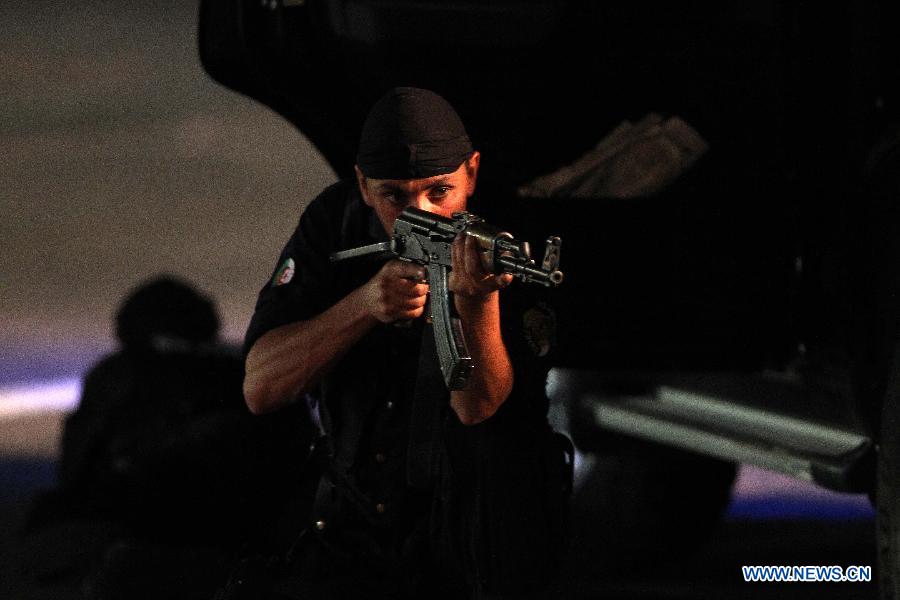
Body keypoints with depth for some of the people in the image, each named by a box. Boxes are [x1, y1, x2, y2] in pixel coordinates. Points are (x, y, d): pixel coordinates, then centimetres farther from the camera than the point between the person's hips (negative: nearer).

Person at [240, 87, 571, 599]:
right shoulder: (336, 223, -3)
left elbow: (478, 407, -27)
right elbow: (261, 388, -11)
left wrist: (477, 297, -45)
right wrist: (365, 304, -25)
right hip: (353, 533, 1)